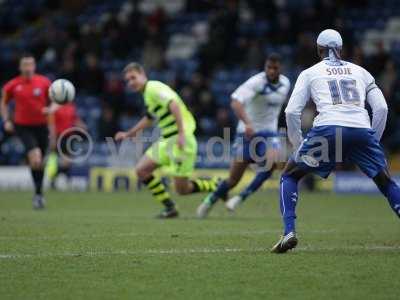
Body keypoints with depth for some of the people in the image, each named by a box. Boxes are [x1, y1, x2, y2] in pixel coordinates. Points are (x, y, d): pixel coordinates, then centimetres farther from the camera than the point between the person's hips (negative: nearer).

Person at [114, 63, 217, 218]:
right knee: (141, 170, 3)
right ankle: (169, 207, 8)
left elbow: (174, 105, -27)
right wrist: (128, 134, 39)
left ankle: (216, 186, 15)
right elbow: (149, 117, 35)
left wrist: (181, 133, -34)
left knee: (182, 189, -8)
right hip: (166, 140, 10)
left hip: (180, 141, -10)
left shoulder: (153, 88, -12)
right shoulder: (147, 93, 17)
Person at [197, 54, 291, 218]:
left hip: (269, 134, 4)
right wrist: (247, 123, -48)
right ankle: (211, 200, 29)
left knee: (272, 161, -28)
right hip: (248, 133, -4)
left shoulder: (285, 83, 2)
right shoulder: (257, 82, -19)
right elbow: (235, 102, -35)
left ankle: (241, 197, -16)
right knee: (233, 179, 1)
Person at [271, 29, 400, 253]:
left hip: (328, 128, -2)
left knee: (290, 176, 17)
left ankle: (289, 232, -2)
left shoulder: (310, 73, 19)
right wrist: (373, 142, 22)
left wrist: (298, 147, 18)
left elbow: (292, 112, 10)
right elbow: (381, 108, 15)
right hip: (362, 130, 2)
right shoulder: (360, 71, 25)